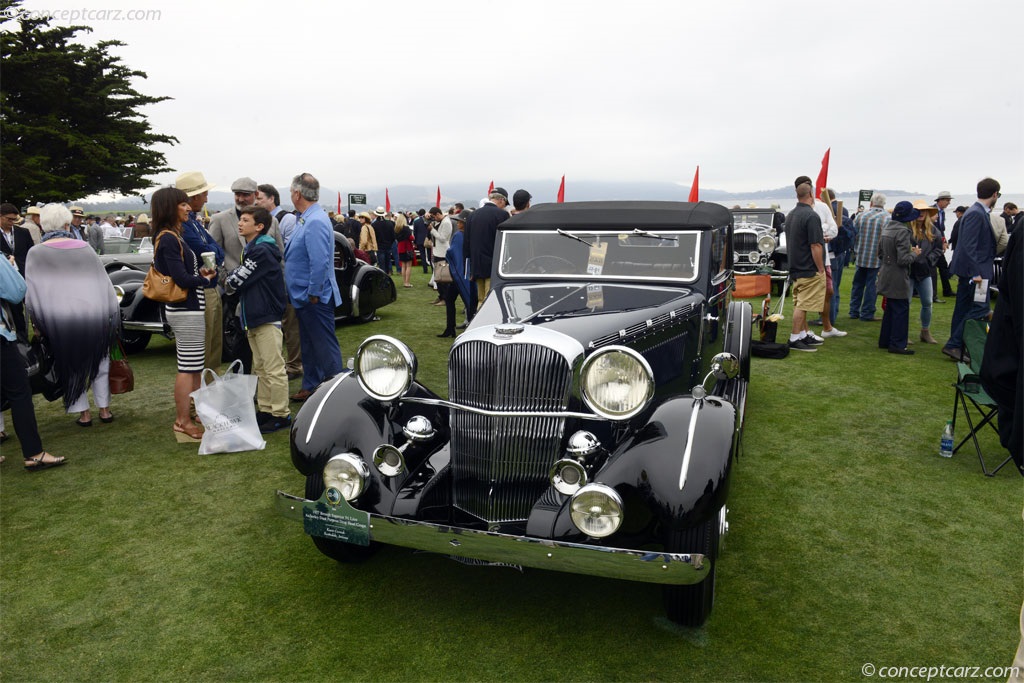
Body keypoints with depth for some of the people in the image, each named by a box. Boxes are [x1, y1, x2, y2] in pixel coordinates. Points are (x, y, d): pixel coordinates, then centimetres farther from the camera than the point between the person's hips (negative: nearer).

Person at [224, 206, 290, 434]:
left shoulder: (262, 251, -15)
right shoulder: (251, 249, 17)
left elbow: (237, 281, -16)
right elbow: (241, 279, 14)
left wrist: (227, 282, 4)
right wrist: (232, 281, -6)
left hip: (267, 318, -10)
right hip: (253, 318, 10)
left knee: (274, 369, -5)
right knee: (260, 368, 15)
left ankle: (281, 415, 1)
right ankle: (265, 410, 24)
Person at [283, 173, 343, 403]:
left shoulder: (315, 222, -21)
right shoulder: (305, 218, 11)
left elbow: (320, 262, -27)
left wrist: (313, 294, -21)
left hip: (315, 299, -10)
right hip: (304, 297, 10)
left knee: (325, 345, -1)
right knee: (309, 345, 19)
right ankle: (310, 386, 31)